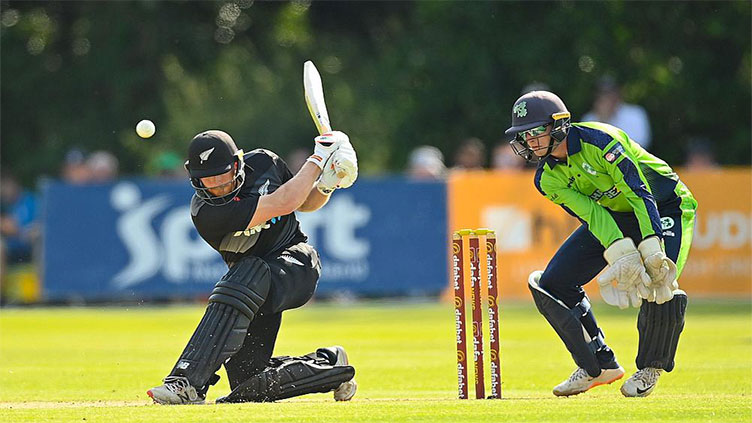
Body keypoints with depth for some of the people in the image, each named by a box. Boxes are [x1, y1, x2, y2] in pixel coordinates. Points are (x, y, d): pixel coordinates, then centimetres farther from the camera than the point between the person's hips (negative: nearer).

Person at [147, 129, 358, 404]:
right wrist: (318, 159, -15)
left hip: (296, 265, 0)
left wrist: (325, 186, -8)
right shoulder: (205, 212, -21)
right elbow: (284, 203, -24)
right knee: (249, 386, -10)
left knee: (248, 274, -36)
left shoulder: (263, 163, -6)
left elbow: (304, 204, 14)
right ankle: (328, 365, 17)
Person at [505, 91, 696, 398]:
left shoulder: (598, 140, -29)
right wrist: (622, 255, -35)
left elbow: (640, 193, -31)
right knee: (552, 285, -3)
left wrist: (652, 251, -39)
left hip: (664, 206, -6)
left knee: (659, 286, -29)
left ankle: (650, 369, -2)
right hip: (613, 216, 6)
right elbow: (591, 214, -19)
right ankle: (599, 366, 11)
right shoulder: (547, 179, -9)